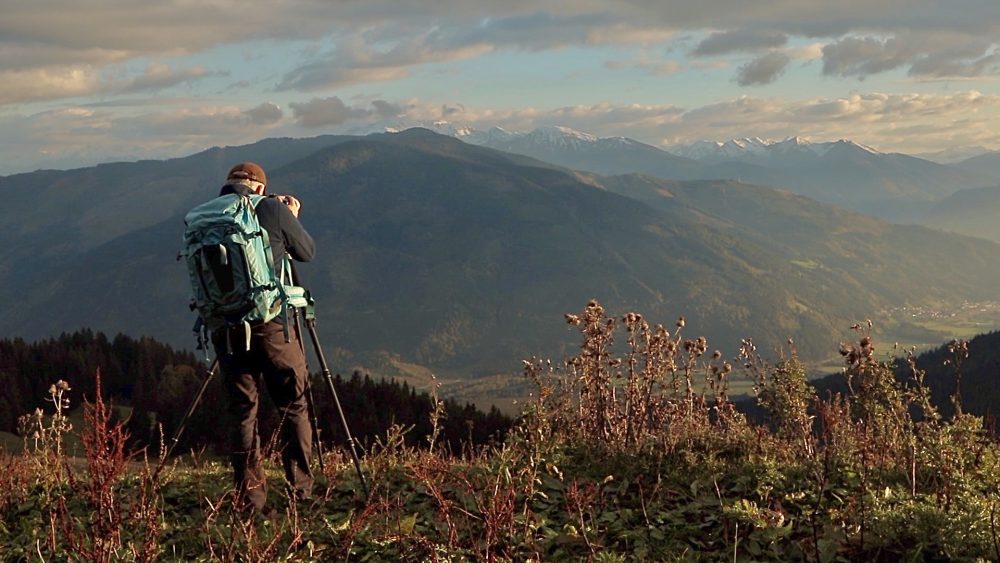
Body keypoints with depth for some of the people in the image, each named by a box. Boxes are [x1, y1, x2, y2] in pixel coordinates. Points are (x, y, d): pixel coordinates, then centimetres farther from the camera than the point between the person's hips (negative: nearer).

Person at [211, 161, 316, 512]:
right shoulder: (272, 209, -4)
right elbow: (307, 252, 7)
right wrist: (293, 218, 24)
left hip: (226, 327, 3)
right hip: (272, 323, -3)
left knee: (242, 411, 10)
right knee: (293, 405, 9)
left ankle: (249, 497, 10)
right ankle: (301, 490, 11)